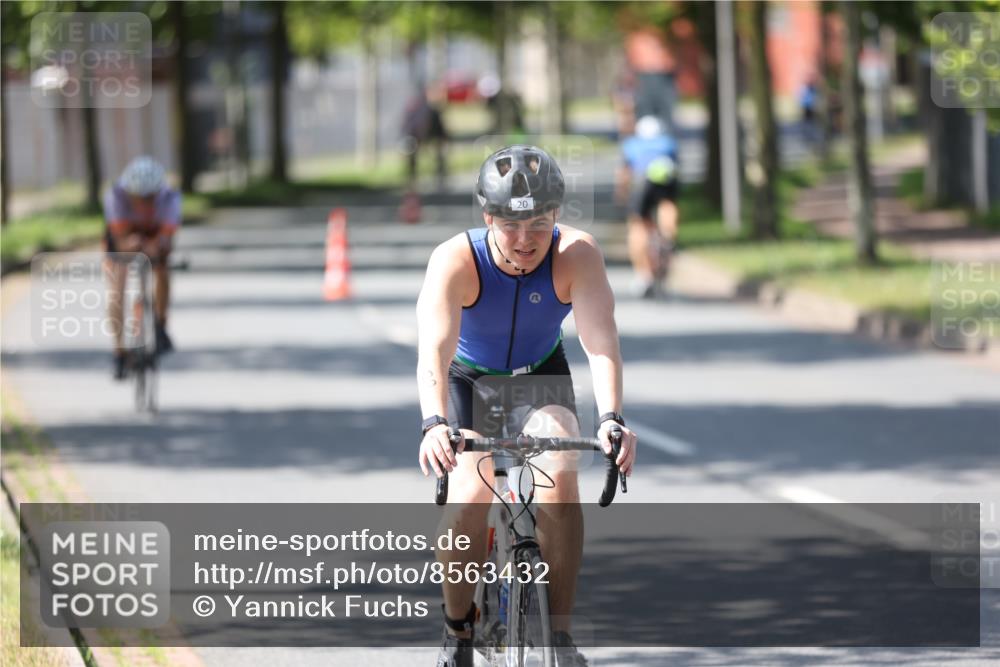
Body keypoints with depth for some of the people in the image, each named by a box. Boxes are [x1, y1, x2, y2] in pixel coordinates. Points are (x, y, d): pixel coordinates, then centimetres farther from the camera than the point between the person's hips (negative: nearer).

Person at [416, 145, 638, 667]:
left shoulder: (577, 254, -28)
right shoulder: (456, 261, -30)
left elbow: (600, 340, -38)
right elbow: (434, 348, -43)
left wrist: (610, 419, -54)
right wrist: (434, 424, -60)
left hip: (541, 376, 1)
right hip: (469, 379, -1)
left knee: (559, 480, -26)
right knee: (470, 497, -22)